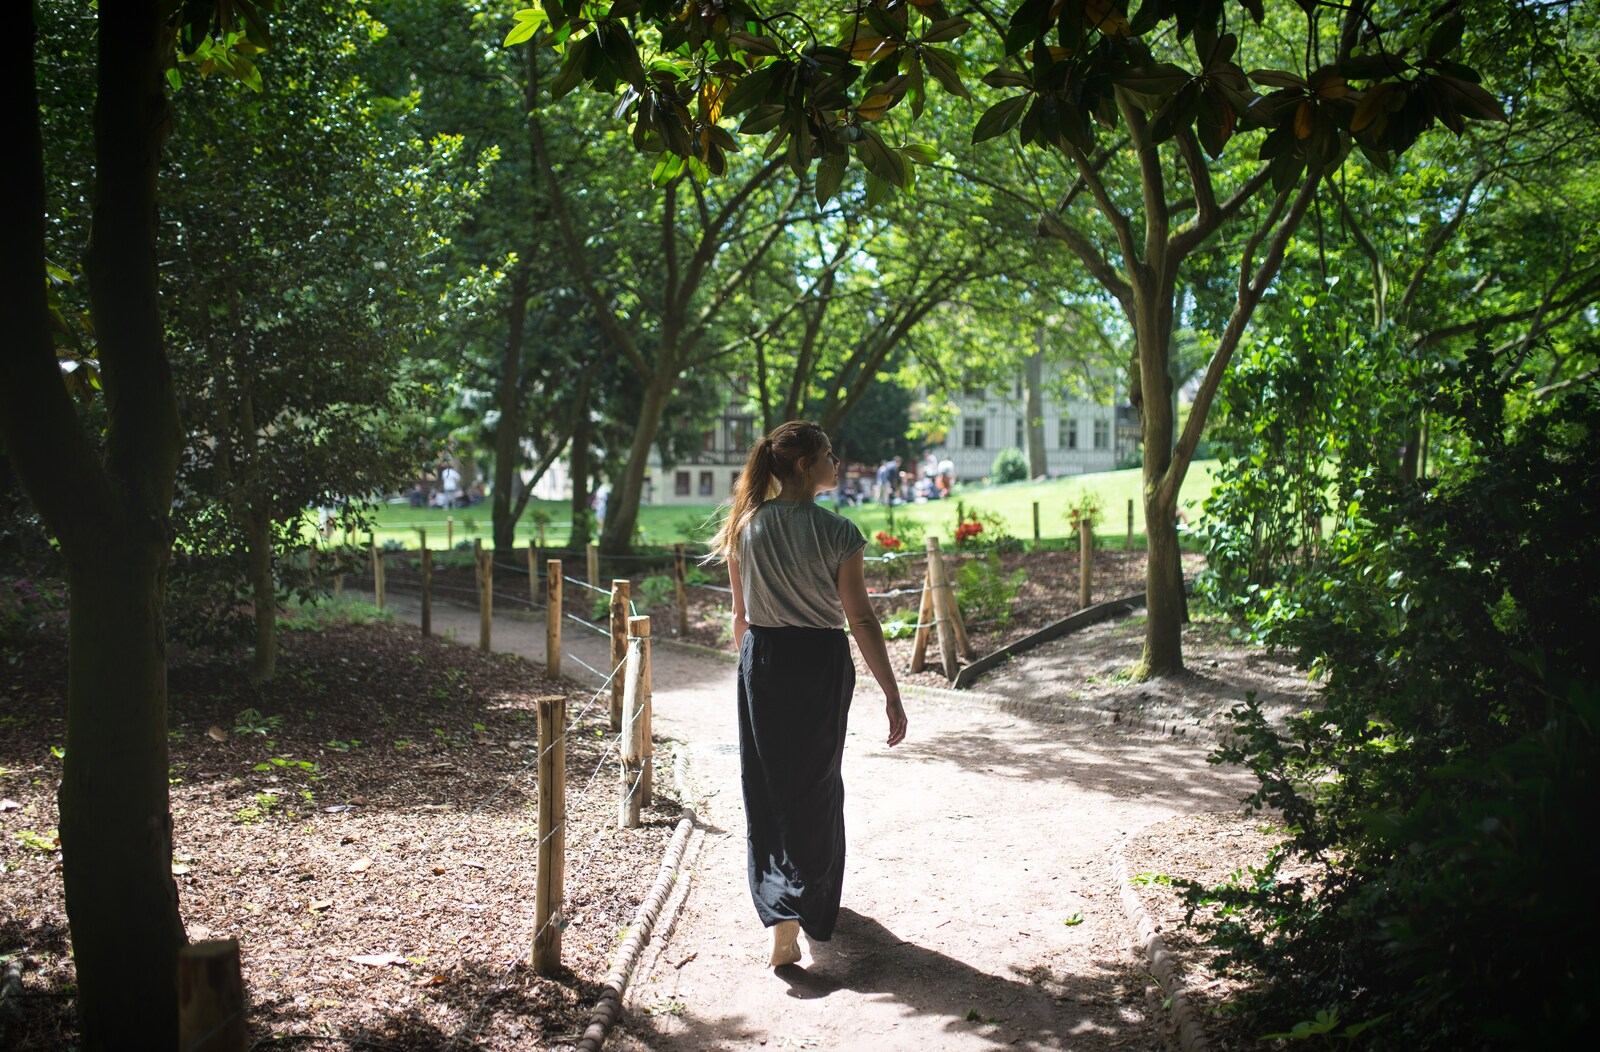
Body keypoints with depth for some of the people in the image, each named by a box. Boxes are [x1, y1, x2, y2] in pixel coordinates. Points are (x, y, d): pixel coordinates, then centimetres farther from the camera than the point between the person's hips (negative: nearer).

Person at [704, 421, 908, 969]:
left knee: (768, 786, 12)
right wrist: (891, 695, -9)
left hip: (762, 662, 3)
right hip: (821, 662, -2)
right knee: (816, 787, 12)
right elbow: (861, 619, -13)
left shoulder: (746, 527, -2)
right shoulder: (838, 532, -12)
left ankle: (780, 915, 13)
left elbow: (740, 615, 5)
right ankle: (811, 907, 18)